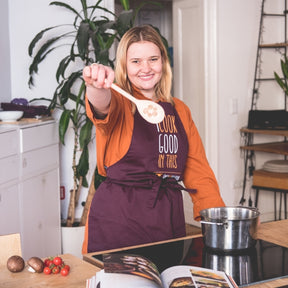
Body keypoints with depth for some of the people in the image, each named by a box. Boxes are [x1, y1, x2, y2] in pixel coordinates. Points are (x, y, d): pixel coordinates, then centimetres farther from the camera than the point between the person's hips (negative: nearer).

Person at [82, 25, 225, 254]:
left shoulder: (179, 110, 13)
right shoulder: (118, 102, -1)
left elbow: (197, 170, 12)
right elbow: (102, 106, -27)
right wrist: (97, 87, -50)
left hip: (168, 215, 4)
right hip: (118, 218, -4)